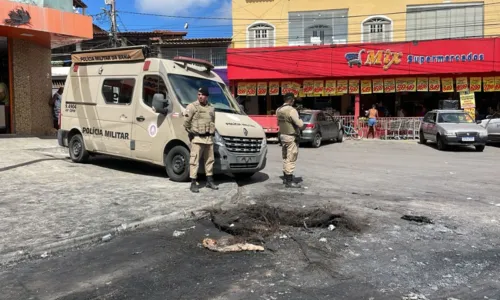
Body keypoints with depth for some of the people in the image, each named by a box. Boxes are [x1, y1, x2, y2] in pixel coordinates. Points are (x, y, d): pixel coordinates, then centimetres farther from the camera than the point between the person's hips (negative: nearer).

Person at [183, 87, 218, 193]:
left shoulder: (211, 108, 13)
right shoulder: (192, 106, -6)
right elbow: (186, 122, -9)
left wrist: (212, 132, 14)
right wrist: (191, 132, -7)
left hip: (209, 138, 6)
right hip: (197, 138, -6)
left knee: (209, 160, 13)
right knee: (194, 161, -7)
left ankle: (209, 181, 26)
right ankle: (193, 183, -2)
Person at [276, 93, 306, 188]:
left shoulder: (278, 110, 6)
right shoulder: (291, 110, -19)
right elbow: (300, 124, -24)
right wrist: (303, 126, -5)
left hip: (282, 135, 8)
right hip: (291, 137, -8)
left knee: (285, 158, 18)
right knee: (291, 159, -4)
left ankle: (286, 178, 28)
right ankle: (289, 181, -1)